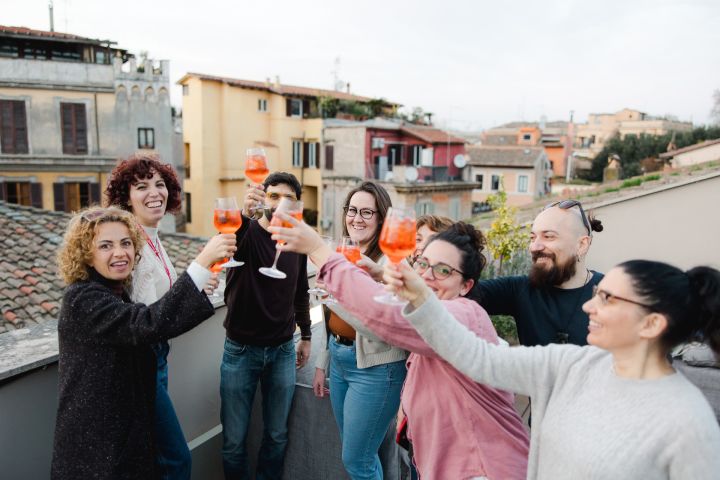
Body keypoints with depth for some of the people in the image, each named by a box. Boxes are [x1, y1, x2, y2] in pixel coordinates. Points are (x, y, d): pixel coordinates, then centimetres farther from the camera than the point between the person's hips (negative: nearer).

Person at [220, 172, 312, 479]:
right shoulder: (246, 232, -11)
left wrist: (306, 336, 15)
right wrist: (244, 214, -55)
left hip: (283, 351, 3)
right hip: (241, 350, -3)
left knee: (277, 435, 14)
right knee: (234, 439, 8)